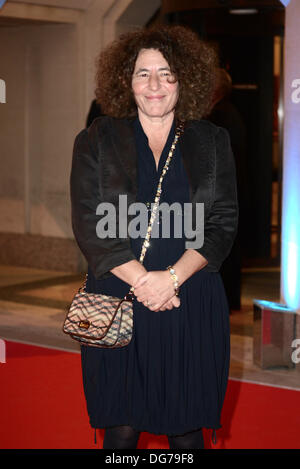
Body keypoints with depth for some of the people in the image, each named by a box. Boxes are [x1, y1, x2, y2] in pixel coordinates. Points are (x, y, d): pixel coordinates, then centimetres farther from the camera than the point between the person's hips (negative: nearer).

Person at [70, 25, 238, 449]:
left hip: (193, 305, 1)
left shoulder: (212, 141, 8)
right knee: (121, 427, 3)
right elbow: (89, 223, -2)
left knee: (187, 428, 5)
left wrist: (172, 277, -13)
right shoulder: (96, 141, 5)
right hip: (118, 300, 0)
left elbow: (223, 221, 0)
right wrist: (141, 280, -13)